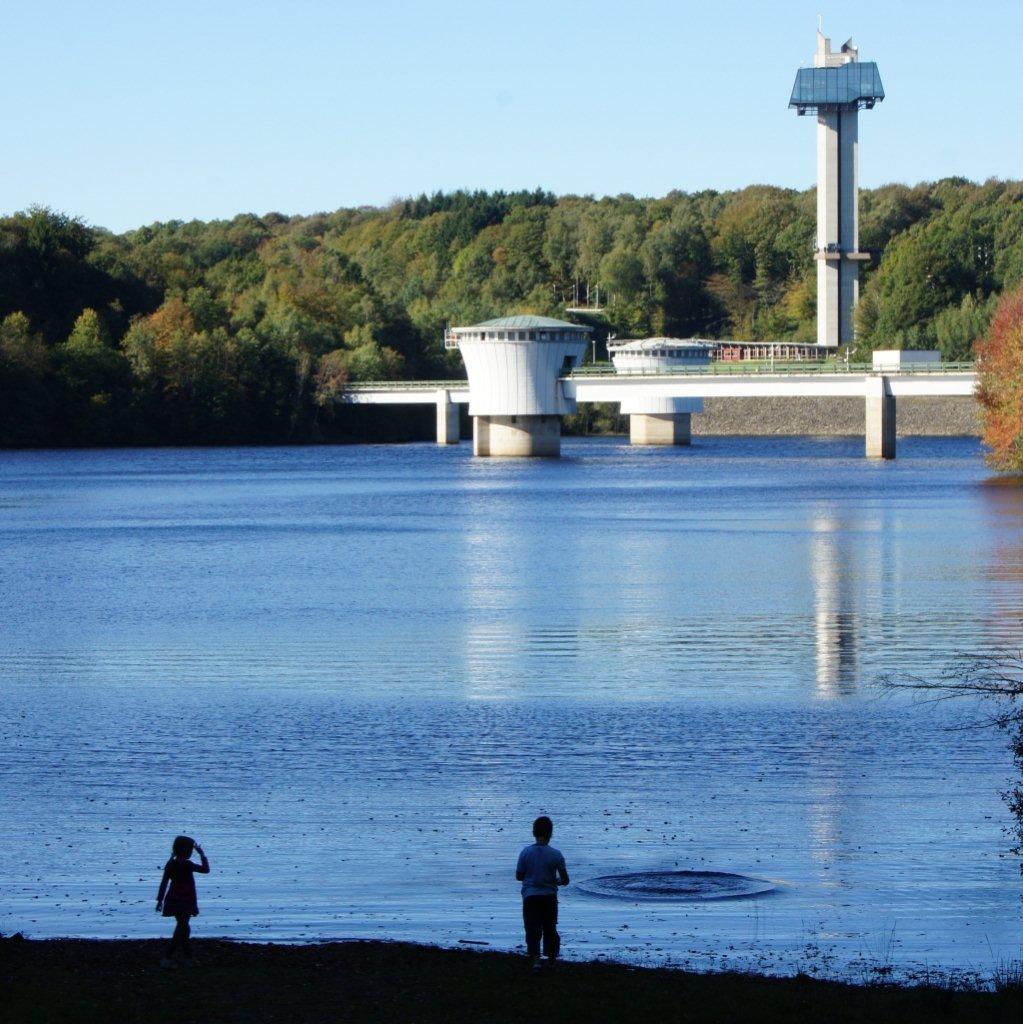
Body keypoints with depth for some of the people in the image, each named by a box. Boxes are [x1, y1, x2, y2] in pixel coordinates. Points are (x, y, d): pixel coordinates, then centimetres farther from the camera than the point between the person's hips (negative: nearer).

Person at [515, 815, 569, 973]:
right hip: (549, 897, 1)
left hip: (530, 896, -1)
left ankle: (536, 959, -17)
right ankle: (551, 957, 32)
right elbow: (565, 880, -7)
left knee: (533, 930, -1)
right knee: (550, 928, 18)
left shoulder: (526, 853, -7)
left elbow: (519, 876, 1)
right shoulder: (556, 855, -9)